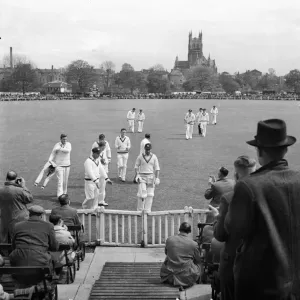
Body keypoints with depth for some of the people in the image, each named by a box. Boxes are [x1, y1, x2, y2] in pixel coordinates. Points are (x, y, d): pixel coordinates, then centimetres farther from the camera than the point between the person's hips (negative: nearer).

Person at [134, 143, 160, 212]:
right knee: (142, 194, -10)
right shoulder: (140, 156, 0)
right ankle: (140, 210, 6)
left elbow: (157, 168, 1)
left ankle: (147, 210, 8)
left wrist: (157, 178, -9)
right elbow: (136, 166, 5)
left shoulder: (154, 157, 1)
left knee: (150, 195, 0)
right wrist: (137, 175, -8)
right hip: (142, 177, -2)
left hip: (151, 177, 2)